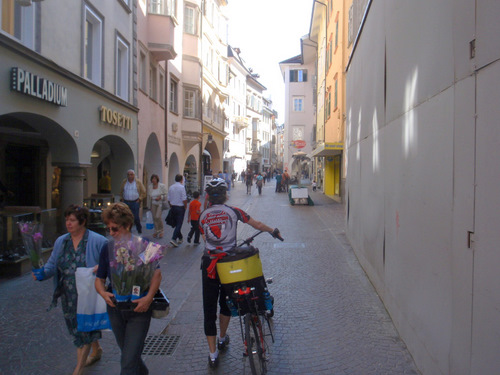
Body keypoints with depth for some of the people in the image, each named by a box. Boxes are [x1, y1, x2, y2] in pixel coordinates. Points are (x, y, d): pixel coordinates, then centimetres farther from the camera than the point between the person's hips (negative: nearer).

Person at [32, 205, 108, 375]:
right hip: (69, 296, 6)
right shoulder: (61, 242, 5)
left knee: (84, 328, -1)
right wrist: (43, 273, -13)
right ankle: (96, 350, 46)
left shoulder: (98, 241, -11)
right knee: (77, 327, 20)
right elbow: (53, 264, 7)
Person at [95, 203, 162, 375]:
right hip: (115, 309, 5)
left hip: (139, 309, -5)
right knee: (127, 353, 24)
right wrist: (103, 293, -14)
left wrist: (149, 297, -26)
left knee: (129, 360, -7)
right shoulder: (108, 249, -1)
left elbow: (156, 273, -13)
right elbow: (99, 279, 6)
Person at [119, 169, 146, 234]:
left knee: (136, 218, -5)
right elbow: (121, 192, 19)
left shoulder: (138, 182, 2)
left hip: (135, 202, -2)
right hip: (126, 202, 2)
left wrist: (139, 199, -4)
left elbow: (143, 192, 4)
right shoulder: (124, 182, 9)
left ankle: (139, 229, 19)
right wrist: (122, 199, 9)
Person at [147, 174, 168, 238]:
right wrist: (149, 205, 16)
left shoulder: (162, 186, -4)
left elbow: (166, 195, -3)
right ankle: (156, 231, 18)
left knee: (158, 217, -15)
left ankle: (161, 231, 2)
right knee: (154, 218, 3)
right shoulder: (149, 187, 8)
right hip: (153, 204, 4)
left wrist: (160, 197, -20)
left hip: (160, 204, -4)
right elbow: (148, 196, 17)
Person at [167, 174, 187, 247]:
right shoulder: (182, 187, -13)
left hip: (173, 207, 6)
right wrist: (185, 206, -1)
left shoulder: (171, 187, 5)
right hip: (180, 207, -6)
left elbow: (169, 199, 8)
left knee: (176, 223, 17)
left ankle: (180, 238, 27)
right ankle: (174, 239, -12)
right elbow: (184, 199, -16)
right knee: (179, 224, -3)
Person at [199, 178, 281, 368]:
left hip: (209, 263, 0)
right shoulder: (233, 211, -3)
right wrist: (273, 231, 18)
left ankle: (213, 354, 9)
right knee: (226, 302, 22)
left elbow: (205, 239, 8)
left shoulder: (203, 215, 2)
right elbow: (257, 224, 3)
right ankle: (222, 338, 41)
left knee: (209, 308, 7)